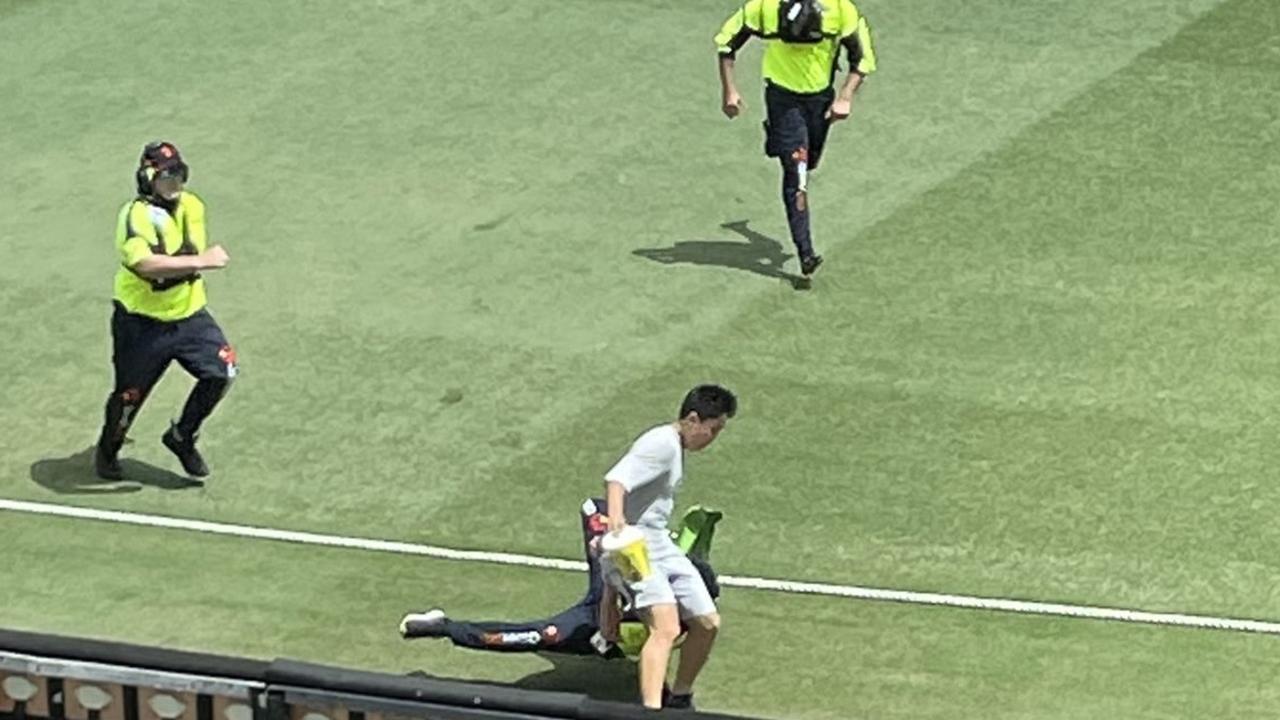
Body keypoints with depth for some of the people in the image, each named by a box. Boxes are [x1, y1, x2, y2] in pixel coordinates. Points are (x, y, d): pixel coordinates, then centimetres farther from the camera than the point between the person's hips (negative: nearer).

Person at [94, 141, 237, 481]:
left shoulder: (193, 207, 2)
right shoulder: (135, 215, -22)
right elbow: (145, 264, -39)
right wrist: (200, 261, -39)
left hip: (189, 314, 6)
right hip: (141, 323, -6)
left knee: (222, 370, -9)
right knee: (129, 395, 4)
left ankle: (182, 437, 12)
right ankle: (107, 452, 34)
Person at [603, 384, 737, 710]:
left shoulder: (674, 448, 17)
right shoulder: (662, 444, -15)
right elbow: (616, 478, -30)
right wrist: (615, 519, -49)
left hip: (661, 545, 10)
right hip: (634, 547, -10)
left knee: (707, 623, 14)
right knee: (666, 628, -27)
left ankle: (680, 699, 33)